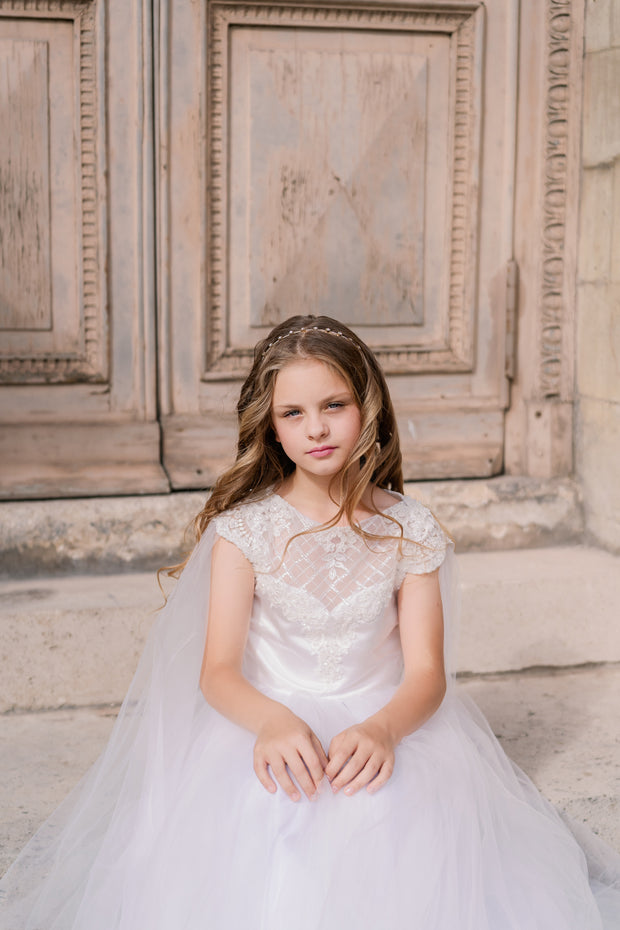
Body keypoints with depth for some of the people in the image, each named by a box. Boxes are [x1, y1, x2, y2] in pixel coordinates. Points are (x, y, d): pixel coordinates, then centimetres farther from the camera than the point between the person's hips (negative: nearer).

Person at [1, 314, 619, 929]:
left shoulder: (408, 529, 2)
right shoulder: (244, 526, -1)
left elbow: (426, 672, -4)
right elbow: (218, 670, -7)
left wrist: (381, 728, -27)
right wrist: (272, 720, -30)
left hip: (383, 723, 1)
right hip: (262, 724, -1)